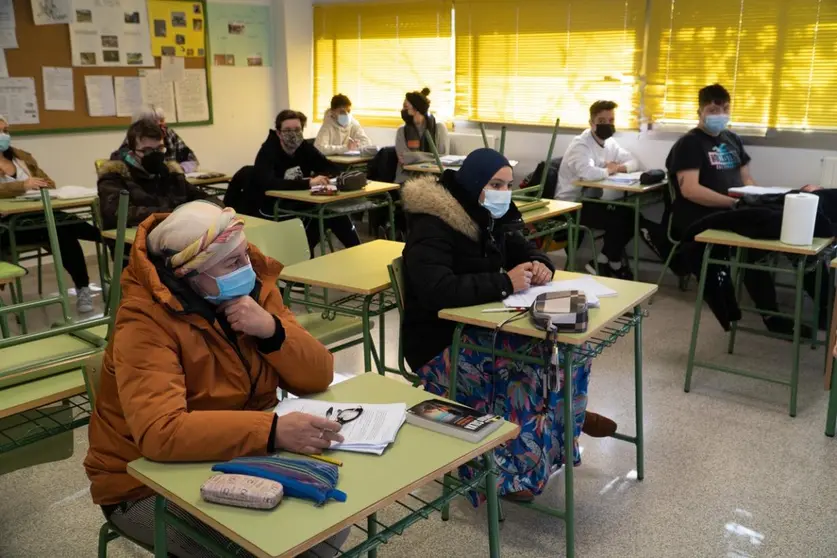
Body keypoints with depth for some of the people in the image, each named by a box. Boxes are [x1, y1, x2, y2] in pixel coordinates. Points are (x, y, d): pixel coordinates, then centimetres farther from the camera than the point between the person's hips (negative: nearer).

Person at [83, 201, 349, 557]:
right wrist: (272, 430, -45)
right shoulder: (146, 322, -24)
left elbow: (318, 377, -8)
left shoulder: (254, 286, -7)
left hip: (234, 462, 6)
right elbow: (160, 433, -38)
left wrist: (273, 330, -25)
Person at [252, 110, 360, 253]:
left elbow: (332, 168, 3)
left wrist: (319, 177, -21)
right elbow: (268, 183, -35)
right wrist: (308, 183, -41)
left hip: (300, 205, 6)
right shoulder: (267, 152, -18)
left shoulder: (305, 147, 0)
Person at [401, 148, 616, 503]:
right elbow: (436, 289, -35)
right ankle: (510, 469, -11)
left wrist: (540, 266, -10)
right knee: (533, 367, -27)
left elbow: (525, 251, 15)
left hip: (478, 327, 8)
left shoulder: (490, 218, 7)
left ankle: (567, 416, 16)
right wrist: (505, 283, -32)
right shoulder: (432, 227, -20)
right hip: (440, 344, -8)